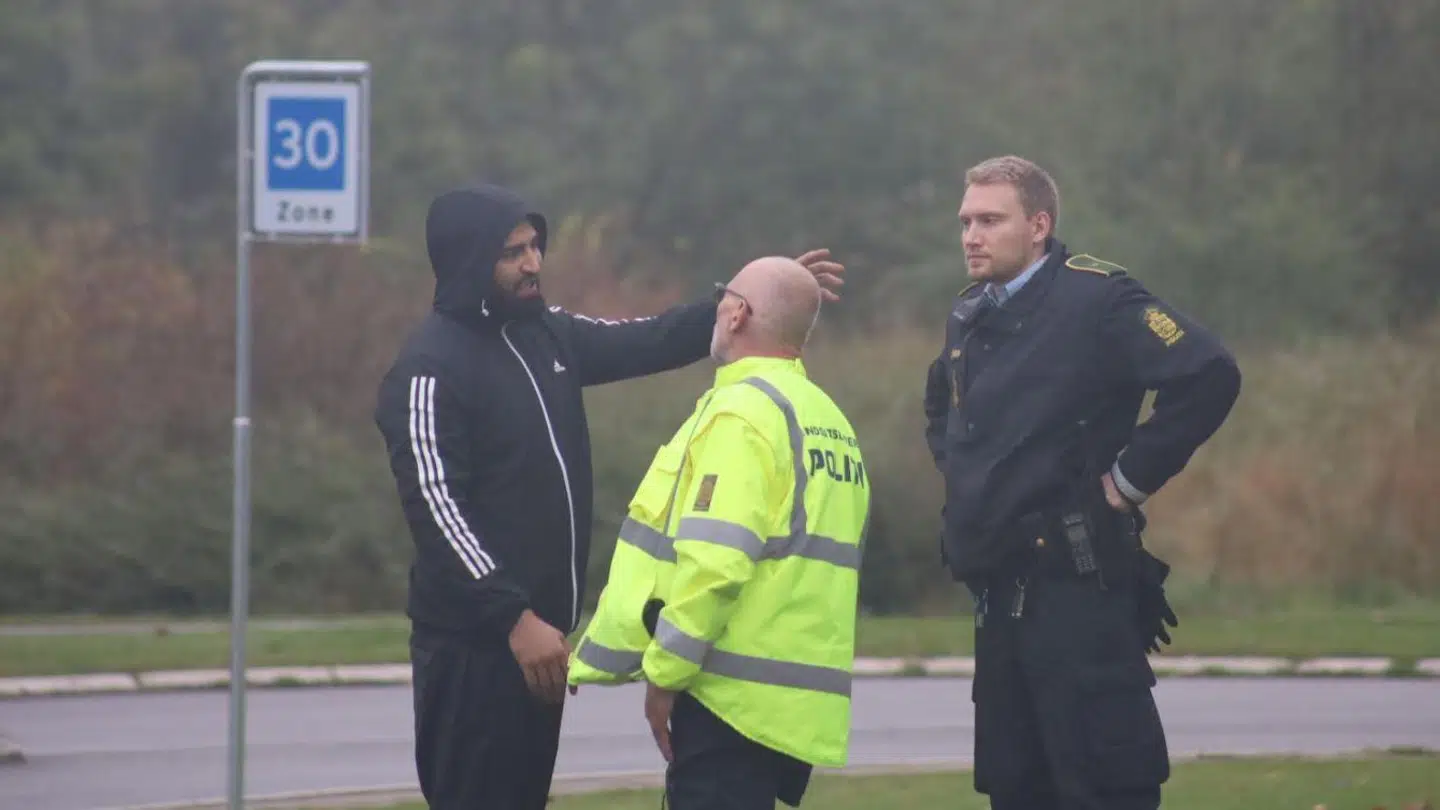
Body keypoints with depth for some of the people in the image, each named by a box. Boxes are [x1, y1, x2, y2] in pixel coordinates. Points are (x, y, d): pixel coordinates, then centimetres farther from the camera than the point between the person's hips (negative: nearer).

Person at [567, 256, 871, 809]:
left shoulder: (741, 411, -11)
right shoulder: (830, 422, 16)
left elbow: (713, 561, -20)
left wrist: (664, 671, -13)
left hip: (734, 695, -9)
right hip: (797, 699, 9)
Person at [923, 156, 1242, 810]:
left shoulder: (1096, 297, -10)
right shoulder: (970, 316, 15)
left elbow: (1208, 376, -21)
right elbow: (941, 408, 37)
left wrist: (1132, 477, -15)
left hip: (1075, 578, -8)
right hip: (997, 582, 8)